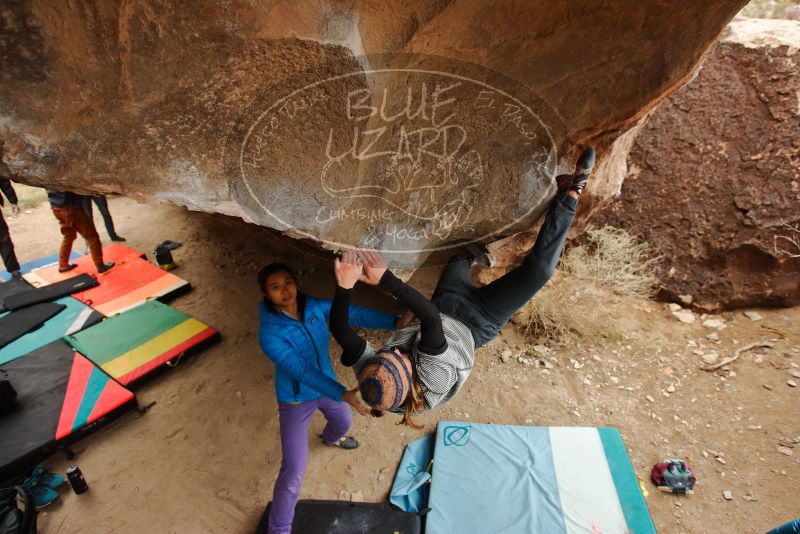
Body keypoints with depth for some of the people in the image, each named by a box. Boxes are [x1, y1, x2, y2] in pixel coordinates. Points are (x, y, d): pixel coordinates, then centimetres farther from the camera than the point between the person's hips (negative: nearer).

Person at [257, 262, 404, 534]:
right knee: (294, 472, -5)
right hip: (296, 399, -5)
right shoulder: (269, 334, -30)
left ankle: (331, 438, 71)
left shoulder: (314, 306, -16)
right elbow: (301, 370, -37)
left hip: (326, 384, 6)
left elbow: (354, 314, -21)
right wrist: (344, 394, -46)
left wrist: (395, 321, -34)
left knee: (343, 421, 33)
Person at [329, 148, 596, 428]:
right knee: (539, 267, -16)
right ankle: (571, 193, 4)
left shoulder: (371, 377, -29)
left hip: (446, 308, 6)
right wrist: (386, 280, -53)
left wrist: (344, 286, -46)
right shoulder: (433, 378, -42)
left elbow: (340, 330, -31)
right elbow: (431, 318, -52)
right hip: (476, 323, -5)